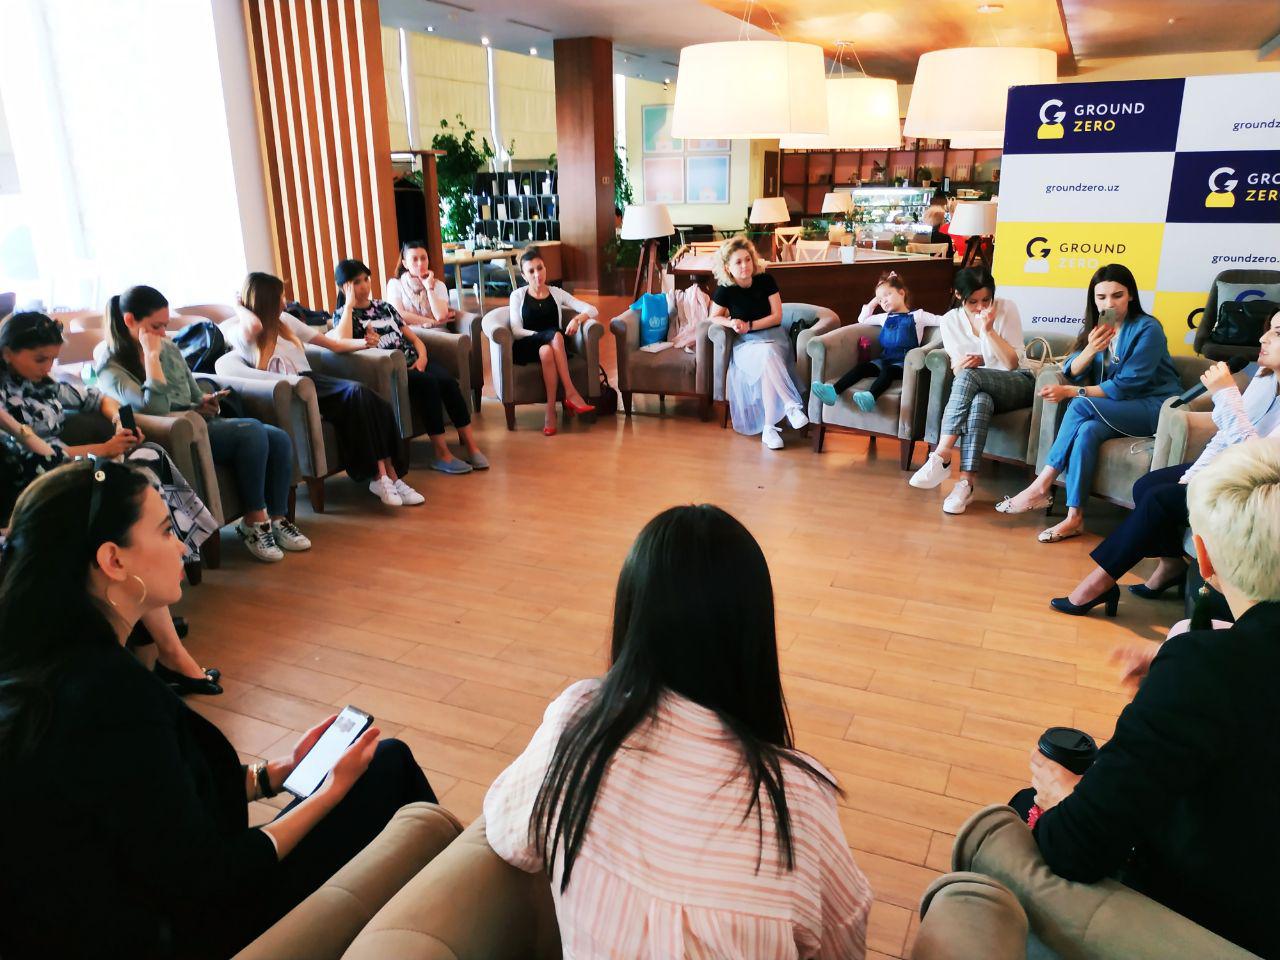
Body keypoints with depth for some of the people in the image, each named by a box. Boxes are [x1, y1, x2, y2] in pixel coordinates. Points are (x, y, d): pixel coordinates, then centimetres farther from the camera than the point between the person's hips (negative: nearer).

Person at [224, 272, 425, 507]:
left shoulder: (285, 321, 24)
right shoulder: (237, 333, 6)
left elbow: (334, 343, 25)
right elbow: (254, 326, -20)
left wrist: (362, 343, 8)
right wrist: (238, 307, 0)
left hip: (313, 383, 6)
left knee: (377, 404, -23)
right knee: (357, 393, -31)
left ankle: (389, 475, -26)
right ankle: (382, 476, -31)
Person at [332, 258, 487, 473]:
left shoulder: (383, 306, 22)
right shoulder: (342, 315, 7)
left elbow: (413, 337, 21)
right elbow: (343, 342, -18)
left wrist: (422, 356, 0)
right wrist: (349, 305, -8)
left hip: (413, 362, 5)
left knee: (447, 380, -25)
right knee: (428, 383, -33)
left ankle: (471, 446, -26)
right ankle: (441, 454, -30)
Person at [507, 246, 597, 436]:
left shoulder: (557, 293, 15)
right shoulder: (517, 295, 11)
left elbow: (593, 310, 8)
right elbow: (516, 332, -2)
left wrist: (578, 318, -14)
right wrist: (545, 336, -17)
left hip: (552, 347, 1)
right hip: (526, 348, -1)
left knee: (547, 351, -37)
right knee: (555, 335, -34)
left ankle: (551, 409, -37)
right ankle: (571, 393, -37)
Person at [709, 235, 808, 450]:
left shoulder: (765, 281, -4)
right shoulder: (725, 289, -5)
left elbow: (777, 317, -4)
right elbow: (715, 317, 9)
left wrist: (749, 325, -14)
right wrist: (731, 322, -12)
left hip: (772, 335, 1)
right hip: (745, 343, -1)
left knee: (768, 356, -35)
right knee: (767, 356, -37)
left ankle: (769, 428, -35)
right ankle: (792, 405, -37)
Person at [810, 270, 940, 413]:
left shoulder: (916, 316, 8)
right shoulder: (885, 318, 24)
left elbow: (943, 320, 6)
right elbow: (862, 320, 34)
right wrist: (872, 304, 26)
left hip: (903, 362, -5)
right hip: (884, 359, 5)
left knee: (888, 371, -36)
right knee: (861, 367, -23)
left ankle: (870, 397, -66)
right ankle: (834, 391, -43)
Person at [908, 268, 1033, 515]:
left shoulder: (1006, 308, -7)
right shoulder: (950, 320, 0)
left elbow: (1012, 363, -10)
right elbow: (956, 369, 0)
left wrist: (988, 329, -21)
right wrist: (959, 365, -25)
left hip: (1018, 383, -2)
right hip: (981, 390, 2)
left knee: (969, 376, -35)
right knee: (979, 402, -38)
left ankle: (941, 457, -41)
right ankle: (968, 480, -43)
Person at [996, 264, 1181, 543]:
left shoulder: (1147, 329, -12)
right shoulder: (1098, 327, 7)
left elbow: (1126, 385, -18)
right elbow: (1071, 373, -1)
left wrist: (1071, 392, -22)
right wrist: (1090, 350, -21)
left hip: (1155, 407, -5)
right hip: (1118, 408, 5)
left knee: (1080, 405, -30)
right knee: (1087, 430, -30)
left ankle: (1041, 486, -27)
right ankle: (1074, 517, -32)